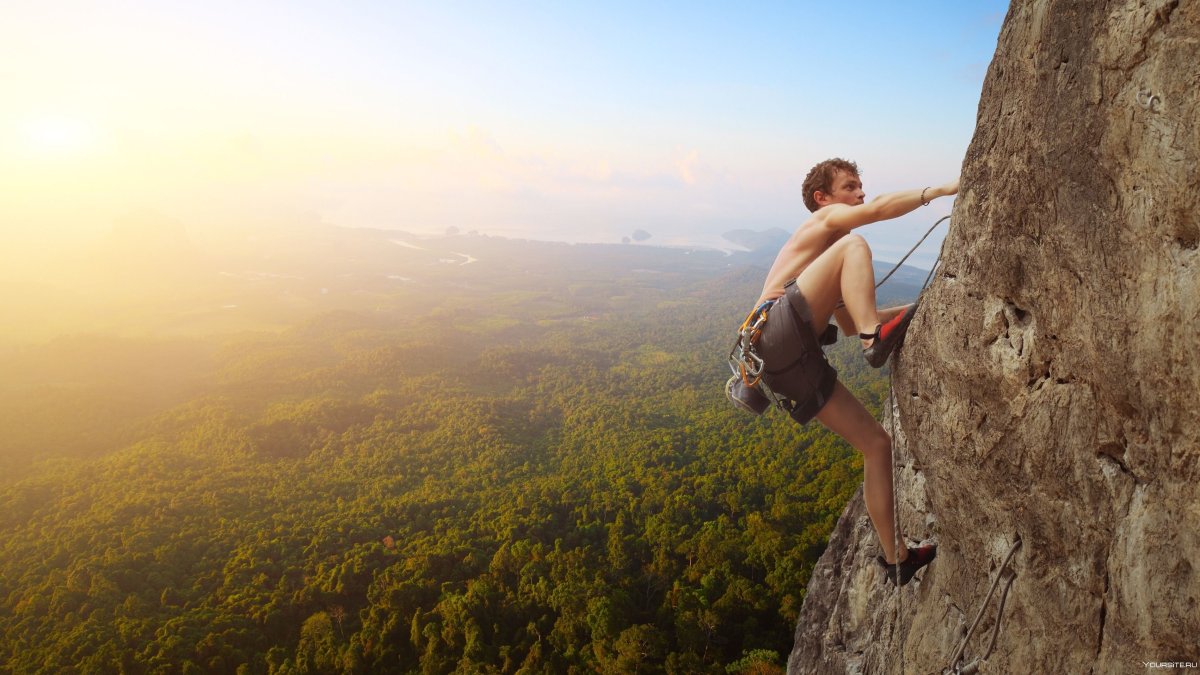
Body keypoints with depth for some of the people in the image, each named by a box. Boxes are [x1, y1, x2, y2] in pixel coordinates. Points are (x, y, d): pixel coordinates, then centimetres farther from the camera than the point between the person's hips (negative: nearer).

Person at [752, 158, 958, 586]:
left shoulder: (825, 251, 36)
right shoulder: (824, 219, 13)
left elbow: (848, 324, 37)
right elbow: (879, 209, -10)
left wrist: (909, 311, 31)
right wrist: (941, 190, -5)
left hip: (796, 363, 8)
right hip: (777, 331, -8)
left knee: (877, 443, 9)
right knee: (855, 245, -16)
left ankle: (895, 558, 19)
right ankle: (876, 339, -28)